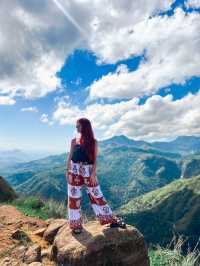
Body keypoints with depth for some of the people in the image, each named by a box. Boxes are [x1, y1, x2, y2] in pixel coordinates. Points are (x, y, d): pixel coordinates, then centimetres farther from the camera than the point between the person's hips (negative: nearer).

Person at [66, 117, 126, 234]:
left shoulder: (93, 141, -2)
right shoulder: (74, 141, 3)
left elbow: (94, 159, -4)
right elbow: (70, 157, 5)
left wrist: (93, 173, -11)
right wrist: (67, 171, 1)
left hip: (89, 171, -2)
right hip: (74, 172, 2)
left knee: (97, 196, 4)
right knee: (74, 198, 9)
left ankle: (112, 220, 17)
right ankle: (76, 224, 26)